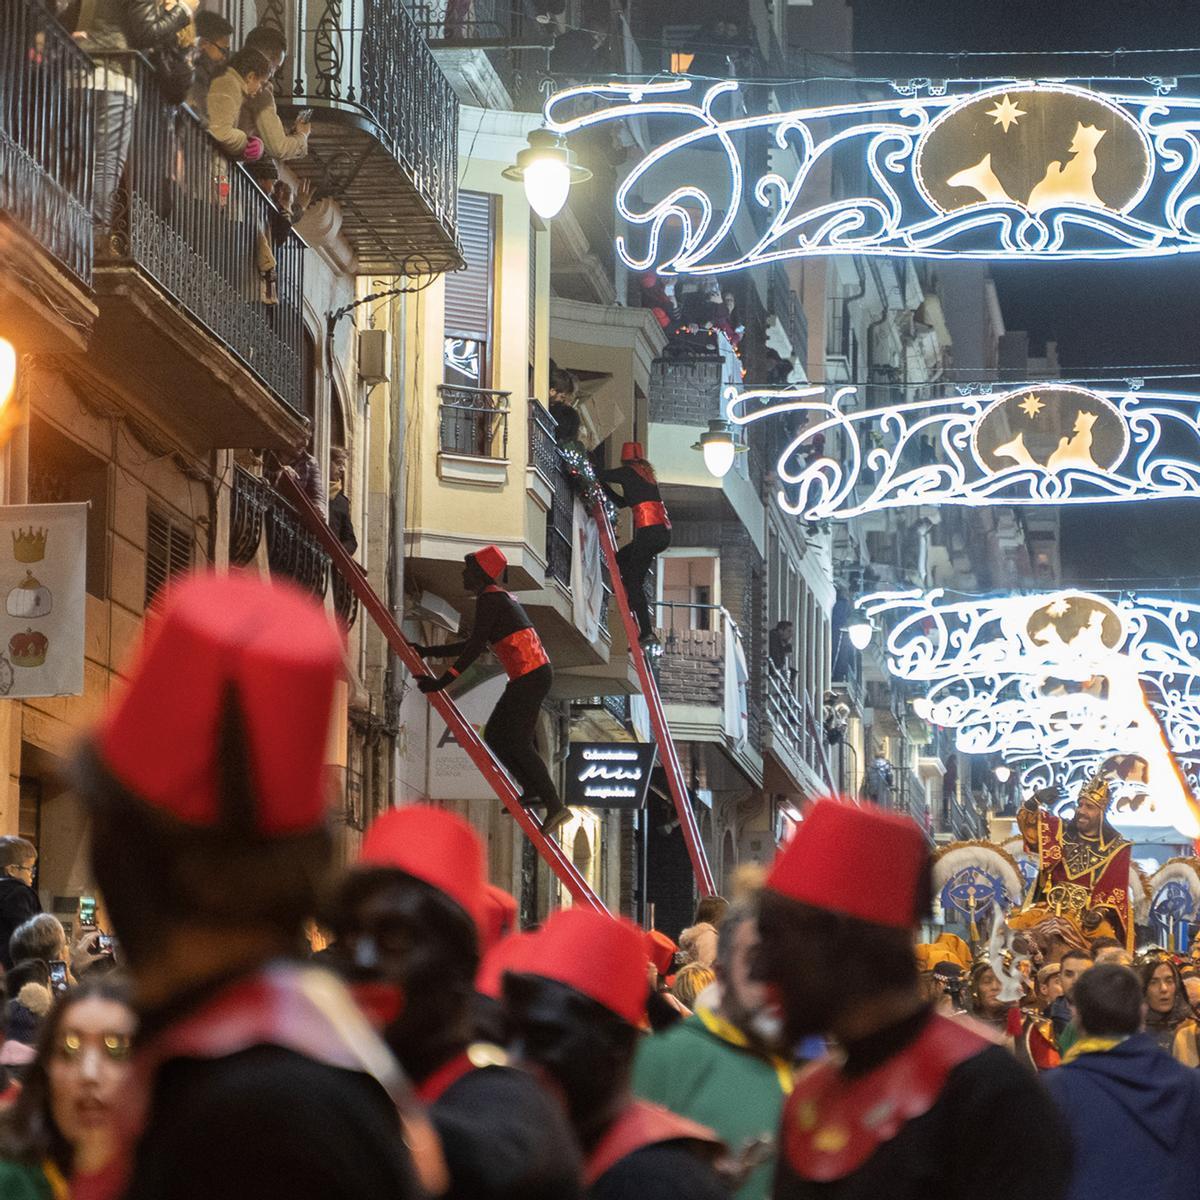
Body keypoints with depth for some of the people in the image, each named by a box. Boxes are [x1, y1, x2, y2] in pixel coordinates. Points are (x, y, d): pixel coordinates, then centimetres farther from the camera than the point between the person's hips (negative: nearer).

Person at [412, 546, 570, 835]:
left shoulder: (489, 598, -9)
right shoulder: (502, 598, 23)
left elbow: (474, 648, -15)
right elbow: (470, 645, 30)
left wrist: (441, 682, -14)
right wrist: (427, 652, 31)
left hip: (529, 676, -10)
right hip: (537, 673, 10)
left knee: (517, 741, -11)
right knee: (494, 735, 11)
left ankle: (554, 806, -15)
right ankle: (532, 790, 9)